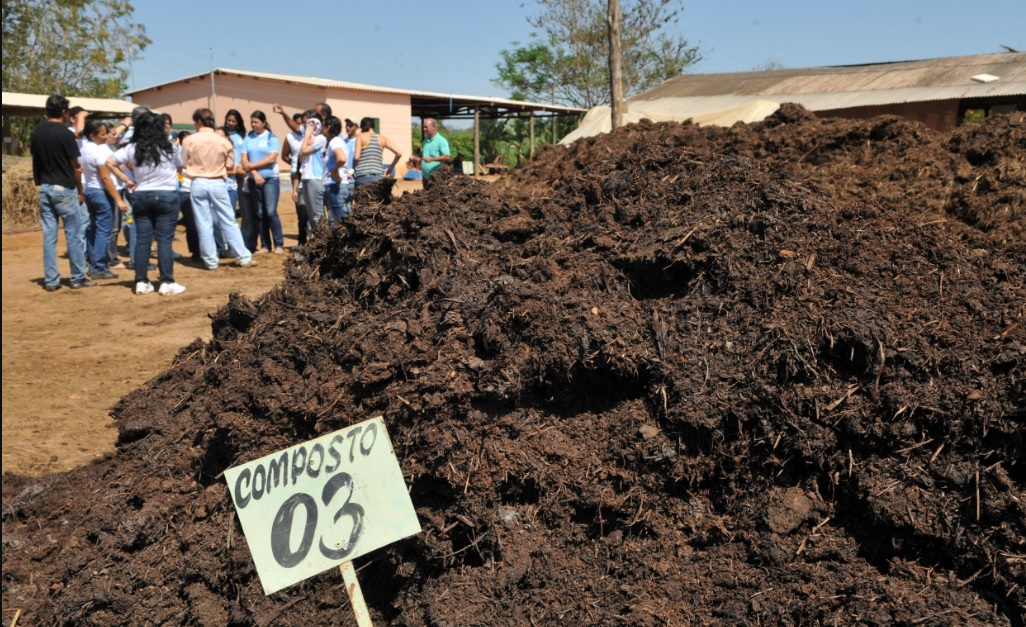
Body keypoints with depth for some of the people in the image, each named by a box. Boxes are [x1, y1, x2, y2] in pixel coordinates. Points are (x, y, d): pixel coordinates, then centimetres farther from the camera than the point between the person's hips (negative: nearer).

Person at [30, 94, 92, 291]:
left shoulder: (35, 133, 6)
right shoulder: (65, 133, -12)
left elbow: (37, 161, 8)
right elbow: (75, 167, -8)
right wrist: (80, 191, 2)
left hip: (44, 188, 6)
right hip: (64, 188, -6)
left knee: (49, 234, 7)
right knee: (74, 234, 3)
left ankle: (51, 280, 8)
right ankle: (78, 278, 7)